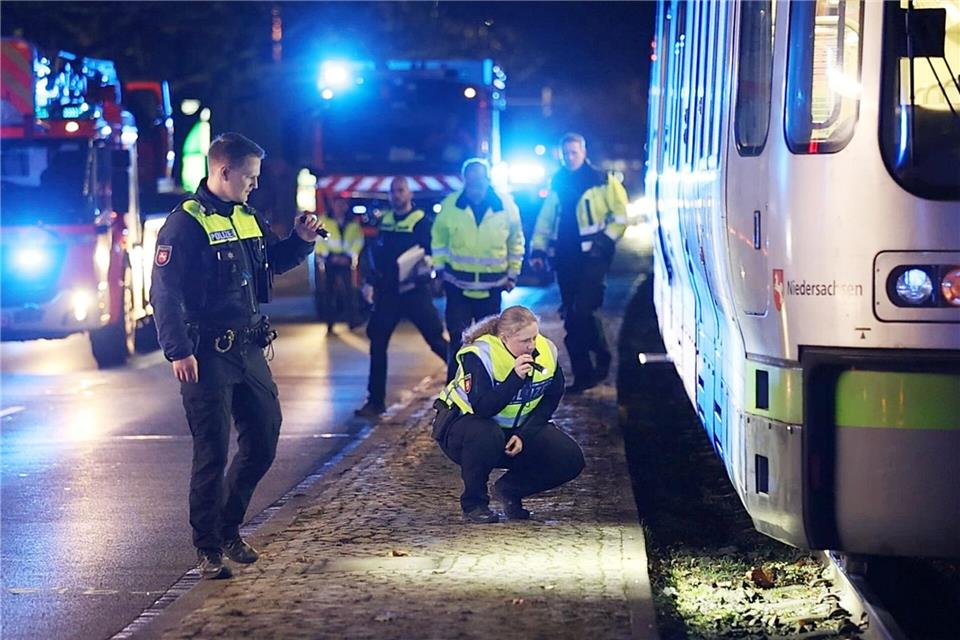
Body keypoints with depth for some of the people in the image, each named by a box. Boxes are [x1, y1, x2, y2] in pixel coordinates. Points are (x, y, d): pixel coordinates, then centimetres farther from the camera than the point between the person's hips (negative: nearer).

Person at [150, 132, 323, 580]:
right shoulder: (185, 224, -13)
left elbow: (274, 262, 28)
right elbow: (165, 294, -18)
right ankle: (207, 550, 10)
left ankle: (228, 529, 30)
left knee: (263, 441, 13)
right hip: (207, 357, -8)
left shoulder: (249, 218, 12)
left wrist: (301, 239, 8)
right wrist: (178, 352, -25)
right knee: (212, 453, -3)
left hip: (248, 350, 8)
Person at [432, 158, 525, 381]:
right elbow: (439, 238, 6)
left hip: (492, 286, 1)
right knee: (458, 338, -6)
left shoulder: (506, 206, -8)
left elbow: (516, 241, 6)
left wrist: (512, 274, 7)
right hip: (458, 284, -1)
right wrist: (440, 268, 3)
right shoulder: (450, 205, -9)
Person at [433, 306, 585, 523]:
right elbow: (482, 409, -32)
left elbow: (549, 402, -2)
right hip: (465, 421, -5)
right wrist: (515, 379, -41)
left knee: (570, 459, -15)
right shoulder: (479, 354, -26)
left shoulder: (547, 351, -11)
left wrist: (524, 435, -15)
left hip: (521, 428, 5)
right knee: (488, 436, -42)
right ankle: (473, 502, -15)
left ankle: (509, 489, 8)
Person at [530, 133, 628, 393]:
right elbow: (545, 220, 18)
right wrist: (538, 248, 6)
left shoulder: (603, 181, 0)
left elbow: (620, 214, -1)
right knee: (571, 318, 5)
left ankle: (602, 359, 2)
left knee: (583, 310, -19)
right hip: (565, 257, 6)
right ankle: (582, 374, 12)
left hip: (592, 256, -6)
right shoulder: (558, 184, 15)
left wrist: (606, 238, -13)